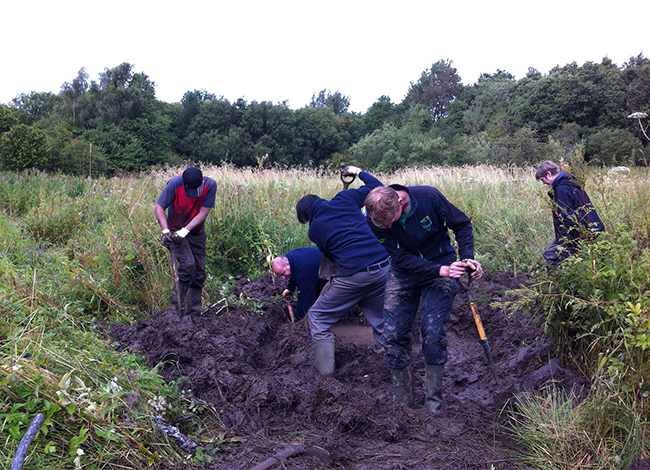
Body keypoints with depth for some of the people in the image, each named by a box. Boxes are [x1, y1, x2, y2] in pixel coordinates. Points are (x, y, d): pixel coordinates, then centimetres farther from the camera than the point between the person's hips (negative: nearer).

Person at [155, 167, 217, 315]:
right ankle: (175, 310, -13)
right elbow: (159, 208, -17)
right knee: (188, 265, -23)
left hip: (196, 233, 3)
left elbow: (203, 213, -18)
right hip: (175, 232, -3)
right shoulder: (175, 184, -24)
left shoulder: (210, 185, -19)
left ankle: (193, 315, 15)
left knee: (199, 274, 3)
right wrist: (165, 230, -31)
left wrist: (185, 230, -29)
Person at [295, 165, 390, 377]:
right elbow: (376, 187, 17)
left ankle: (326, 376, 9)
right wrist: (358, 172, 34)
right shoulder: (343, 199, 9)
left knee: (317, 318, 12)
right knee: (381, 323, 19)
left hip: (354, 275, -4)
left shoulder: (314, 230, 6)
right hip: (384, 268, 4)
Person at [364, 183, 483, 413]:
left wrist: (467, 258, -20)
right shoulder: (375, 221, -21)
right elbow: (401, 258, -21)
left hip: (441, 267, -2)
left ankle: (433, 401, 4)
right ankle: (402, 402, 13)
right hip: (403, 273, 2)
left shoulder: (429, 197, -24)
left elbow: (462, 224, -7)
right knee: (394, 334, -3)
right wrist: (441, 270, -31)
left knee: (433, 332, -12)